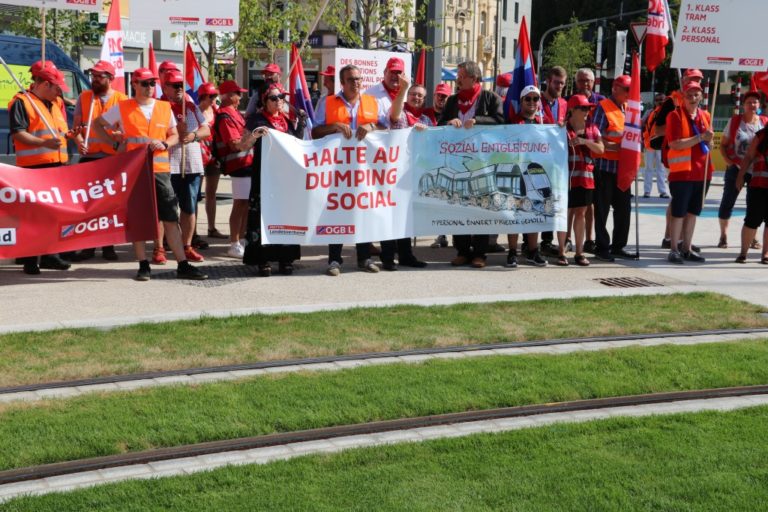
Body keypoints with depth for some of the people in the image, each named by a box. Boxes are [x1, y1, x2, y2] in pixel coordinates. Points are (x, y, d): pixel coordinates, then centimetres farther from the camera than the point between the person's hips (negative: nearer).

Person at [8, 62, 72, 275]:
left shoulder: (55, 104, 21)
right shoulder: (22, 102, -5)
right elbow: (17, 133, -16)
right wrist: (44, 142, -25)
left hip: (57, 164, 8)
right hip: (33, 167, -8)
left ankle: (49, 255, 20)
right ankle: (30, 259, -4)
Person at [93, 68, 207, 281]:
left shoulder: (165, 108, 10)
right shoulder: (122, 108, 3)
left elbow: (174, 135, 16)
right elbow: (97, 124, 12)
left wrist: (164, 144, -5)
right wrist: (114, 140, -1)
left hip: (160, 169, 2)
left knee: (171, 218, 0)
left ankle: (183, 265, 3)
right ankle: (143, 265, 10)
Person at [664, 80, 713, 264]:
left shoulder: (705, 115, 12)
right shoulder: (675, 115, -7)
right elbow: (674, 144, -16)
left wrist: (709, 140, -2)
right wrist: (700, 138, -20)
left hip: (702, 172, 6)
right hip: (682, 171, -6)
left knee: (693, 212, 11)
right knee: (678, 212, -3)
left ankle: (686, 248, 19)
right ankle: (674, 249, 3)